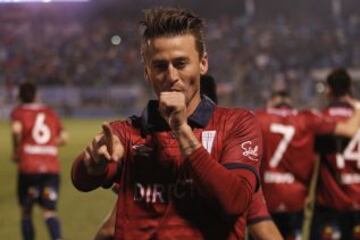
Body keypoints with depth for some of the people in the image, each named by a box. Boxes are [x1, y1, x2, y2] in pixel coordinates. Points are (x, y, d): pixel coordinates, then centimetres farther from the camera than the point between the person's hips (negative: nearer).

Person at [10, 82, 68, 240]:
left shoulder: (18, 112, 5)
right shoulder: (50, 112, 17)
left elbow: (16, 129, -17)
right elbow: (63, 137, 15)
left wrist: (16, 151, -5)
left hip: (28, 167, -3)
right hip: (52, 168, 3)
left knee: (26, 212, 13)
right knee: (49, 212, -2)